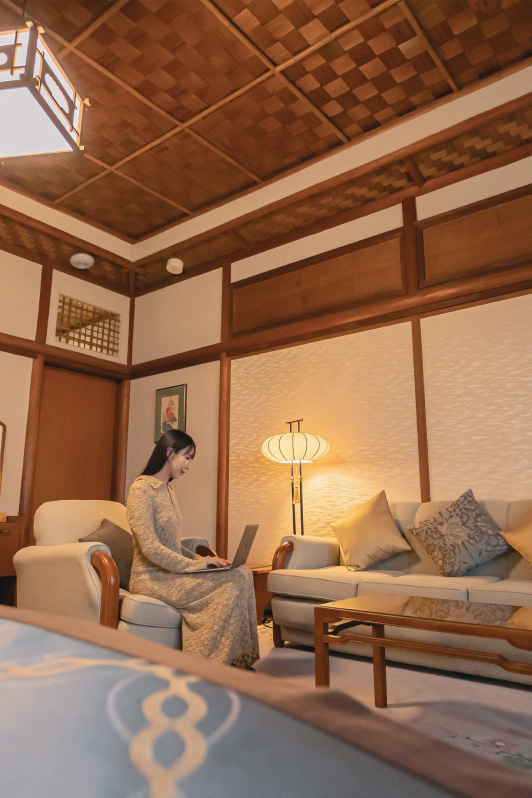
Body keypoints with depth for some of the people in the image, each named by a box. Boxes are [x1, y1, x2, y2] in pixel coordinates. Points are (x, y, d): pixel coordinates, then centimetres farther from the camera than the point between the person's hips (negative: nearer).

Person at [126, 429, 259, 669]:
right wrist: (194, 565, -18)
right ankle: (215, 660, -9)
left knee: (242, 573, -12)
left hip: (170, 572, 8)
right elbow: (150, 548, -20)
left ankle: (237, 658, -8)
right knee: (234, 581, -21)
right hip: (152, 579, -8)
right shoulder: (142, 489, -12)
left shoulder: (167, 490, 16)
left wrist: (200, 559, 3)